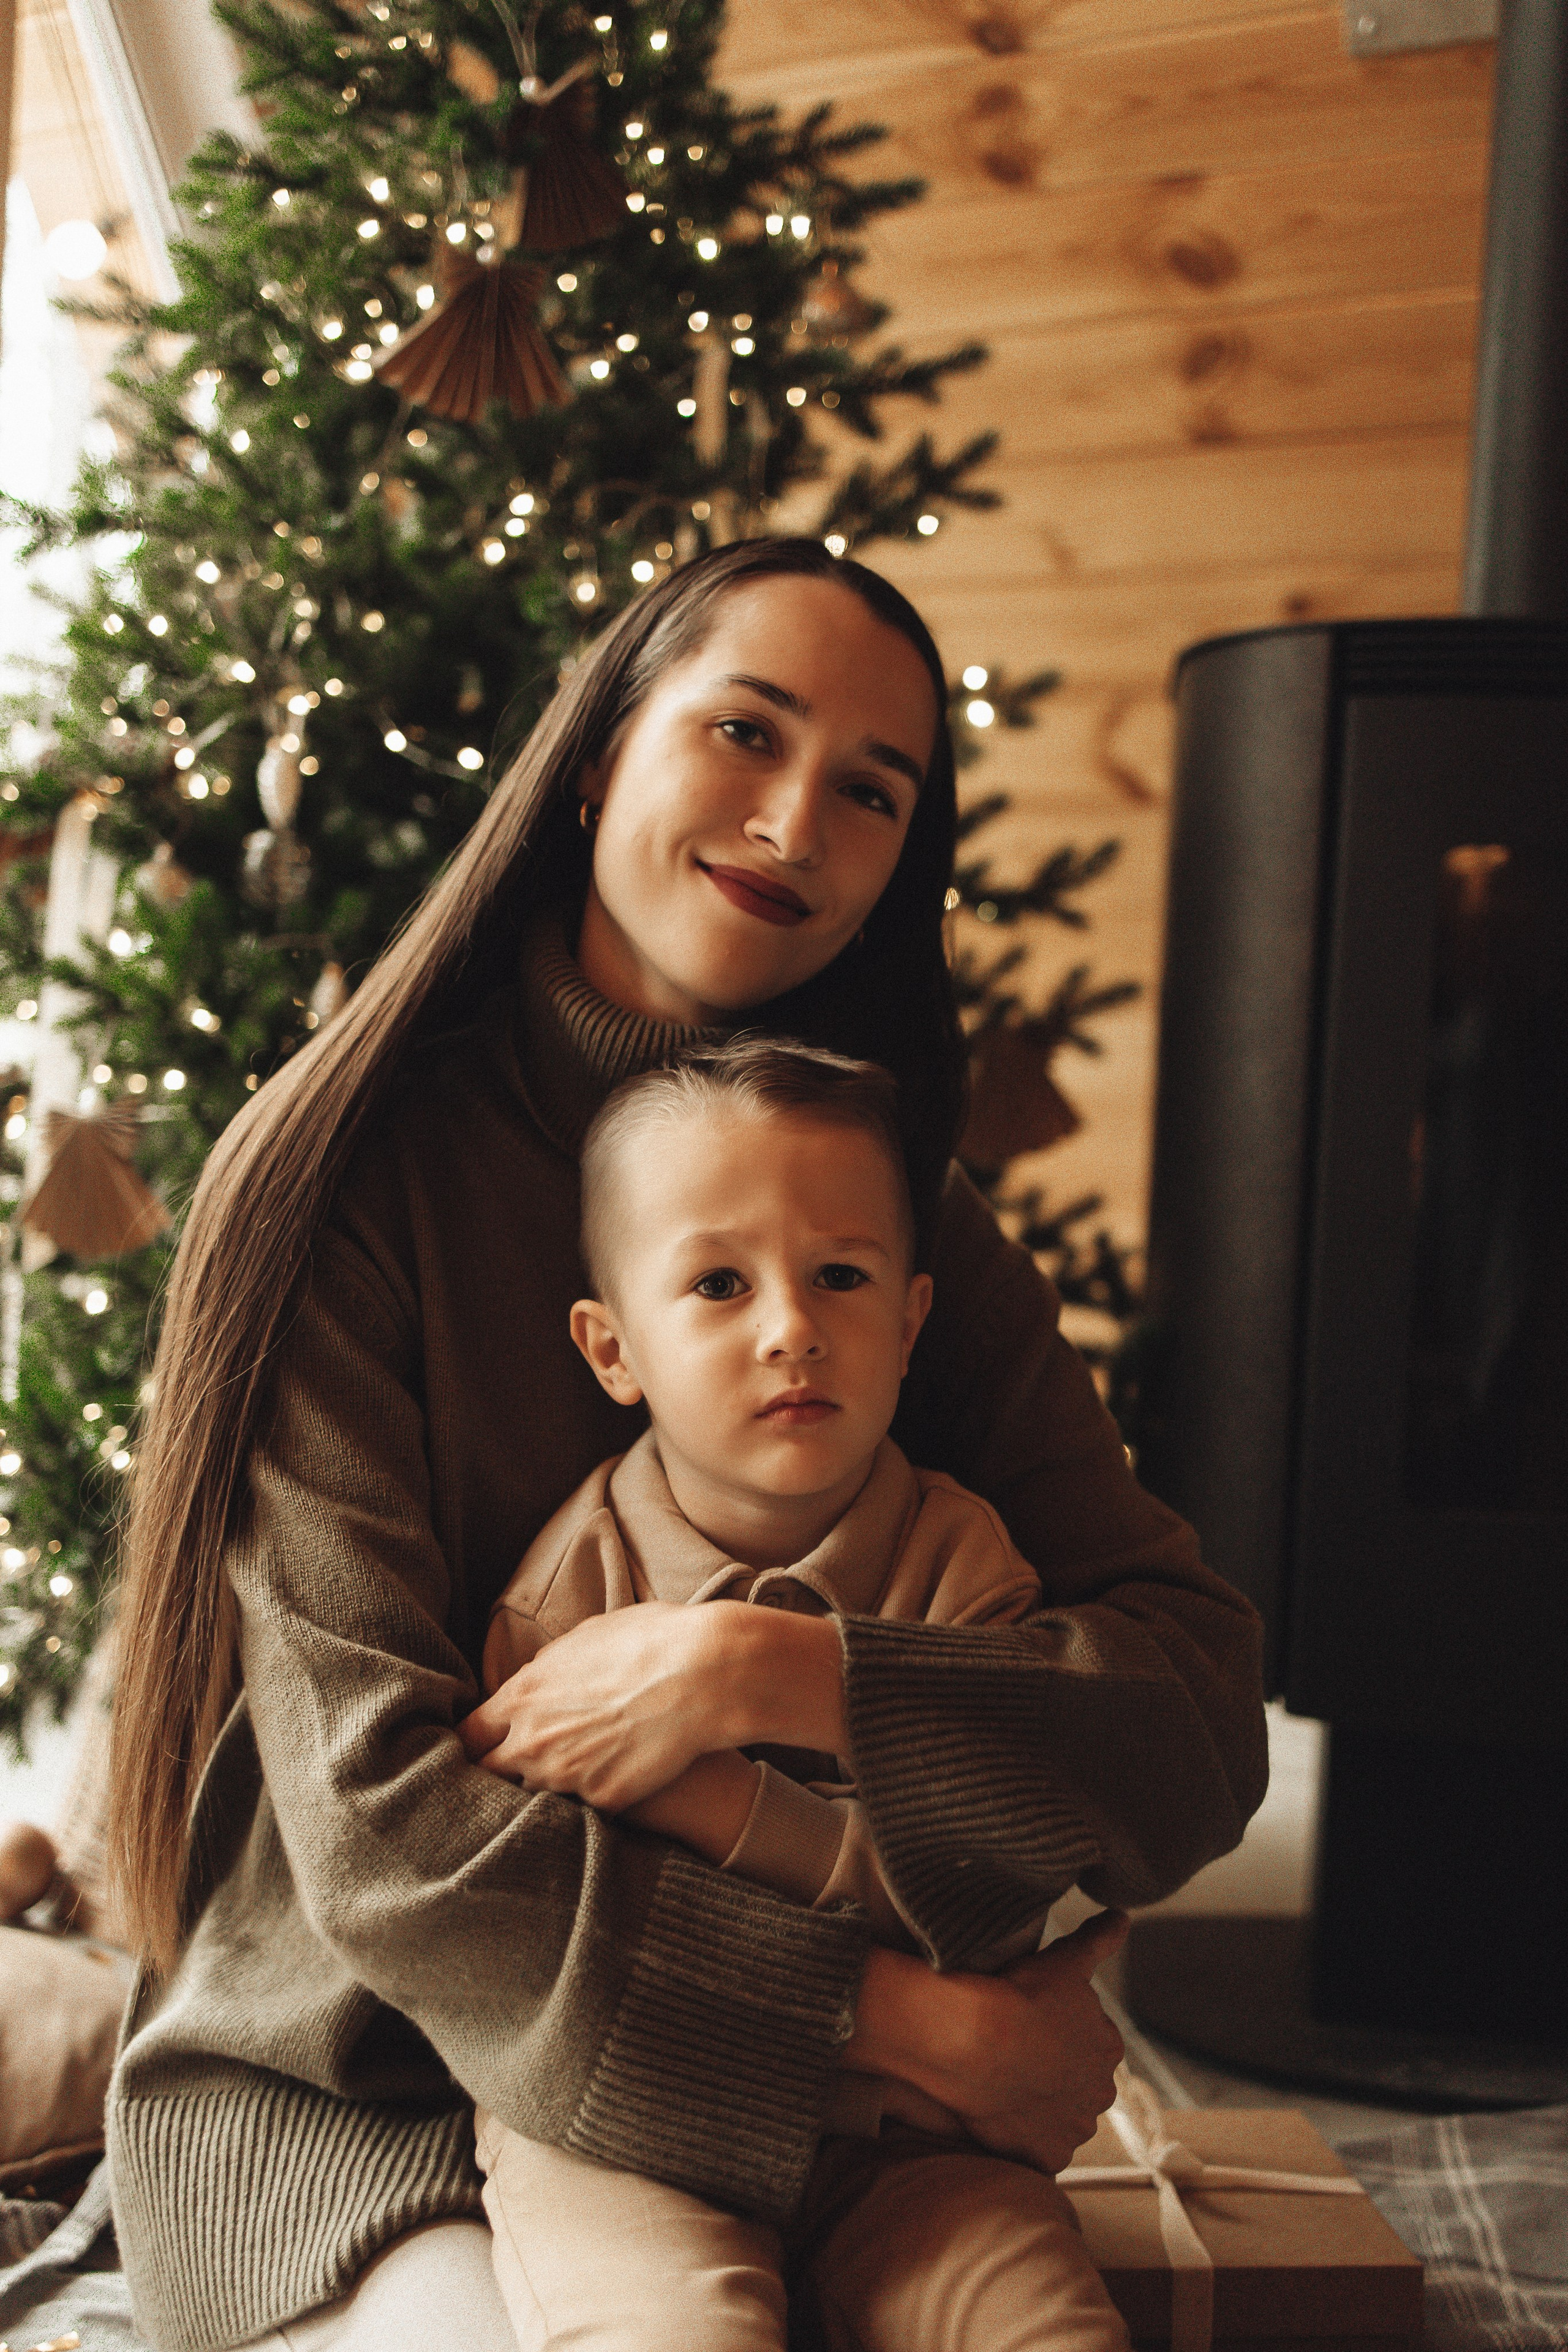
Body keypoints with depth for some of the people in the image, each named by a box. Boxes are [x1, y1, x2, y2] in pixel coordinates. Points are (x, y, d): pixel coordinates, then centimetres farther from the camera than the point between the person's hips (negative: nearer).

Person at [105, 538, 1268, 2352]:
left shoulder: (913, 1224, 3)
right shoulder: (350, 1177, -9)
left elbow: (1200, 1716, -7)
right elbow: (377, 1815, -16)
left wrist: (777, 1677, -24)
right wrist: (899, 2021, -22)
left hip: (782, 2119, 4)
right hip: (349, 2094, -4)